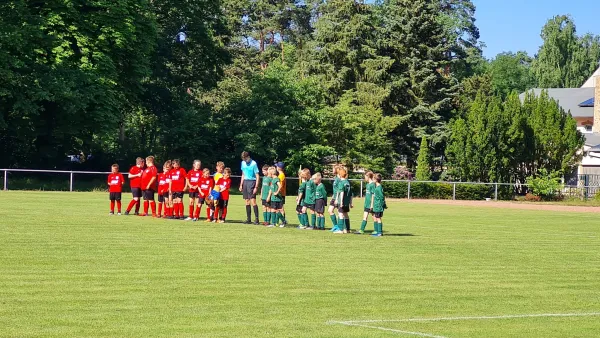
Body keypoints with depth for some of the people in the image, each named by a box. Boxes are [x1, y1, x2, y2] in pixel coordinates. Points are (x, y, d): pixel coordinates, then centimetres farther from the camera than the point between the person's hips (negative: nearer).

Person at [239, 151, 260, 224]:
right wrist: (241, 184, 15)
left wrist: (256, 187, -15)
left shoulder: (253, 164, -10)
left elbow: (257, 176, -10)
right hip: (245, 182, 7)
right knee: (247, 201, 7)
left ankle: (256, 219, -11)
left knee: (253, 201, -12)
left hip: (251, 182, -7)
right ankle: (248, 219, 11)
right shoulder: (243, 163, 11)